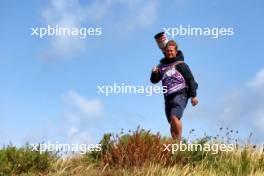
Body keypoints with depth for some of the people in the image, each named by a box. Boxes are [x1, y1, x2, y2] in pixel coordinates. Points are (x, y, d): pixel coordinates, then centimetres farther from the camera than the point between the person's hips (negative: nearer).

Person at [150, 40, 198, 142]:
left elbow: (190, 79, -4)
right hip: (168, 97, 6)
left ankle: (179, 141, -16)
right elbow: (154, 80, 16)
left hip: (180, 95, -6)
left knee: (174, 117, -24)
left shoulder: (180, 64, -1)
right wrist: (154, 73, -6)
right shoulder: (162, 65, 15)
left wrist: (193, 95, -9)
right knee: (172, 123, 7)